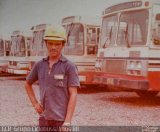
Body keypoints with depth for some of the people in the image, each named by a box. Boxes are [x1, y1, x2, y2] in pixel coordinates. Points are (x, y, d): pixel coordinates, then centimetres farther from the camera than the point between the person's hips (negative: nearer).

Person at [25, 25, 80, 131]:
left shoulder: (69, 66, -10)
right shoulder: (40, 65, 5)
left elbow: (73, 95, -14)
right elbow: (28, 84, 21)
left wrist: (67, 122, -19)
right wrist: (35, 103, 8)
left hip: (61, 118, -5)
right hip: (44, 117, 5)